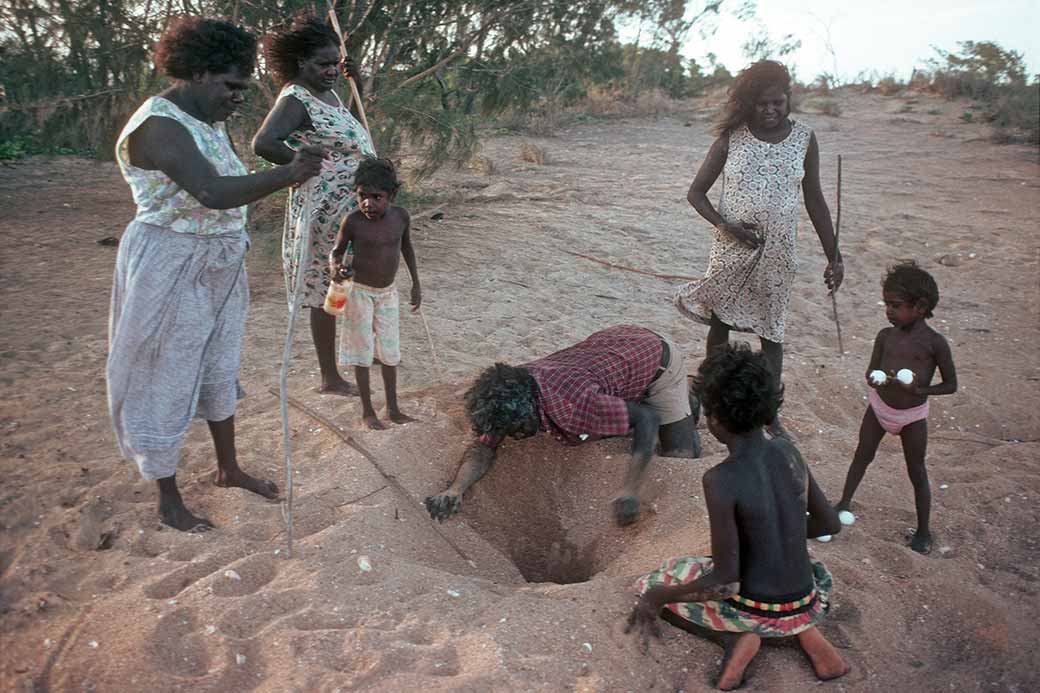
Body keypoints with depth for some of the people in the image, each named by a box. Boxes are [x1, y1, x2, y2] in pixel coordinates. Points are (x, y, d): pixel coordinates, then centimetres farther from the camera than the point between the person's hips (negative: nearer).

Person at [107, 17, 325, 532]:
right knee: (168, 383, 4)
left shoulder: (209, 119, 6)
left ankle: (228, 469, 38)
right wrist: (286, 175, -43)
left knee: (220, 369, 20)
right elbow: (213, 193, -37)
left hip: (219, 267, 9)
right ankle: (168, 502, 20)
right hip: (172, 271, -9)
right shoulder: (159, 126, -23)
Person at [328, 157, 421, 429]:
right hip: (360, 292, -4)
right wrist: (335, 267, -28)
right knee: (363, 352, 6)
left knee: (389, 352, 13)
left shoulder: (401, 216, -10)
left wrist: (416, 283, 11)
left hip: (388, 293, 4)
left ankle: (393, 409, 27)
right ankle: (367, 410, 21)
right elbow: (337, 250, -5)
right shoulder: (353, 221, -19)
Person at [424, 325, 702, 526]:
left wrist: (630, 492, -43)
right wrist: (455, 490, -37)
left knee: (680, 457, -4)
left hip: (655, 356, -6)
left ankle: (685, 409, 27)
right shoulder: (508, 398, -24)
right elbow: (484, 446, -18)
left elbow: (647, 419, -38)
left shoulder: (572, 405, -44)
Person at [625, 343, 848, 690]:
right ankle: (806, 631, 13)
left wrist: (656, 597, -11)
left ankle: (741, 635, -1)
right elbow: (830, 523, 8)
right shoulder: (788, 452, -5)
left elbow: (725, 581, -23)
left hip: (754, 609, -5)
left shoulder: (720, 479, -24)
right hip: (805, 605, 6)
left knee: (651, 588, 18)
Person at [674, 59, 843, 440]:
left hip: (778, 253, 1)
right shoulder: (732, 137, -5)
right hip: (731, 250, -1)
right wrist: (726, 225, -17)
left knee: (771, 331, 8)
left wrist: (833, 256, 5)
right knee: (720, 322, 10)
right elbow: (695, 192, -1)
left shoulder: (803, 137, 0)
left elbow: (814, 200, 6)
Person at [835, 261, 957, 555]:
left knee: (917, 472, 8)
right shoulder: (885, 336, -6)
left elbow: (951, 385, -10)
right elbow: (871, 374, 0)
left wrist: (919, 390, -26)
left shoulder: (935, 343, -16)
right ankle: (844, 504, 37)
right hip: (879, 406, 3)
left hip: (913, 415, -3)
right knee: (863, 456, 17)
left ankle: (923, 531, 22)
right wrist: (876, 380, -24)